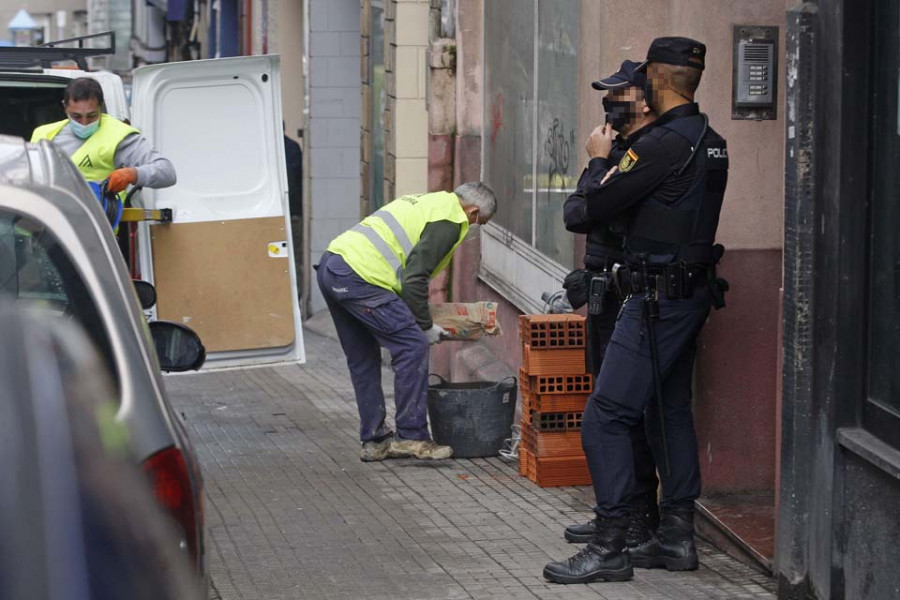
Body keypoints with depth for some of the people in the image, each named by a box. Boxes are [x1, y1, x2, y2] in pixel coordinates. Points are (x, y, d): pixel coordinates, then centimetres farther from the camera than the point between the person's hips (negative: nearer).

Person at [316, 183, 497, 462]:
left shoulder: (428, 202, 26)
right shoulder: (449, 219, -4)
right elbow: (415, 278, -12)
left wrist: (418, 317, 27)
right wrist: (426, 326, 0)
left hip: (330, 266, 10)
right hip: (358, 275, -10)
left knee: (363, 360, 17)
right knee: (413, 346, -4)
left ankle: (374, 441, 23)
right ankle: (411, 437, -1)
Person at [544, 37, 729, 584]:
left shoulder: (664, 144, -19)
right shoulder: (711, 141, 11)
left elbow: (597, 206, -13)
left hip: (659, 299, -10)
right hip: (693, 293, 10)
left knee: (607, 416, -9)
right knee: (670, 411, 17)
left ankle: (609, 549, -9)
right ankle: (677, 535, 22)